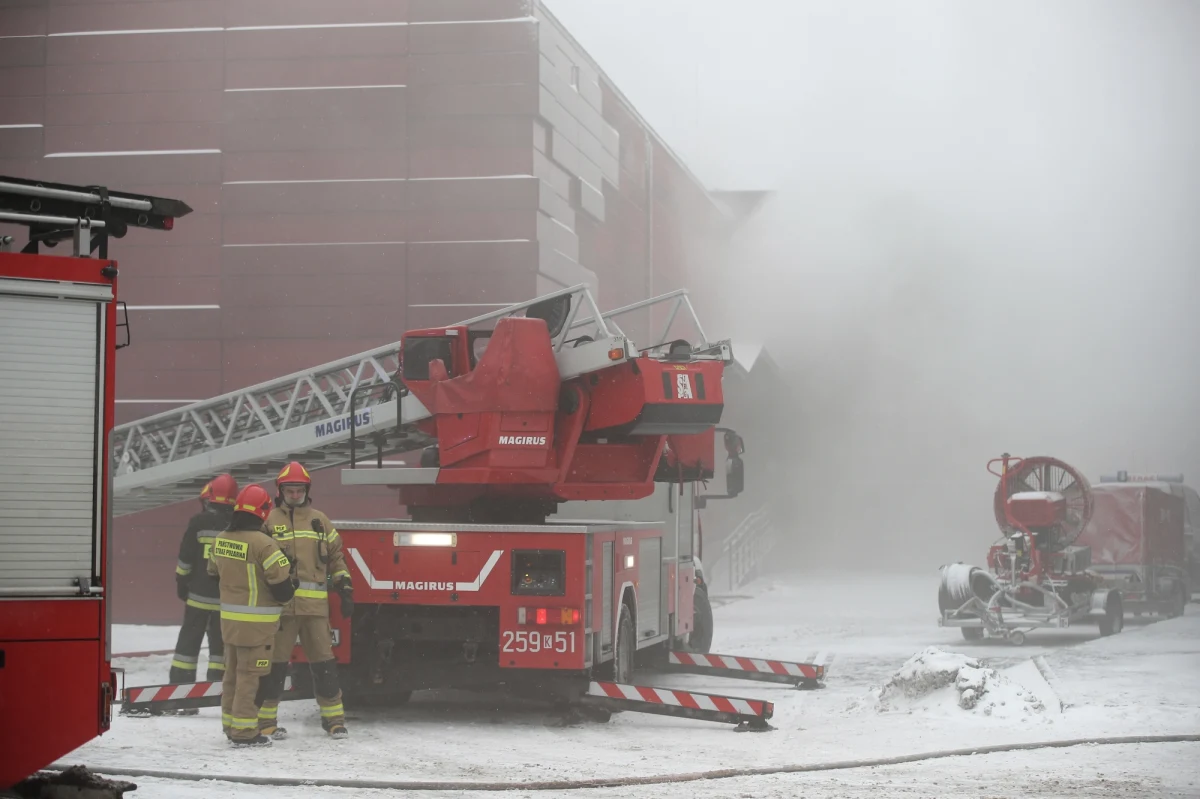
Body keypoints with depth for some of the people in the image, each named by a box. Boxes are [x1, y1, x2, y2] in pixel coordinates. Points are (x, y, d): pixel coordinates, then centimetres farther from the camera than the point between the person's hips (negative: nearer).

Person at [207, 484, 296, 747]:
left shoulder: (221, 540, 4)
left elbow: (215, 574, 18)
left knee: (233, 672, 17)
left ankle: (230, 725, 25)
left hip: (229, 617, 7)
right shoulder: (263, 543, -20)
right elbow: (282, 584, -17)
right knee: (250, 675, -2)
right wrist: (286, 594, 5)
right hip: (257, 622, -7)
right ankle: (244, 732, 0)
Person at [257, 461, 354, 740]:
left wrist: (345, 590, 11)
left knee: (324, 662, 4)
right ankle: (266, 720, 9)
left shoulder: (319, 520, 14)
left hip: (315, 604, 3)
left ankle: (333, 717, 13)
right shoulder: (268, 522, 3)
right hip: (279, 603, -3)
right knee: (275, 662, 0)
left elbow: (335, 556, 18)